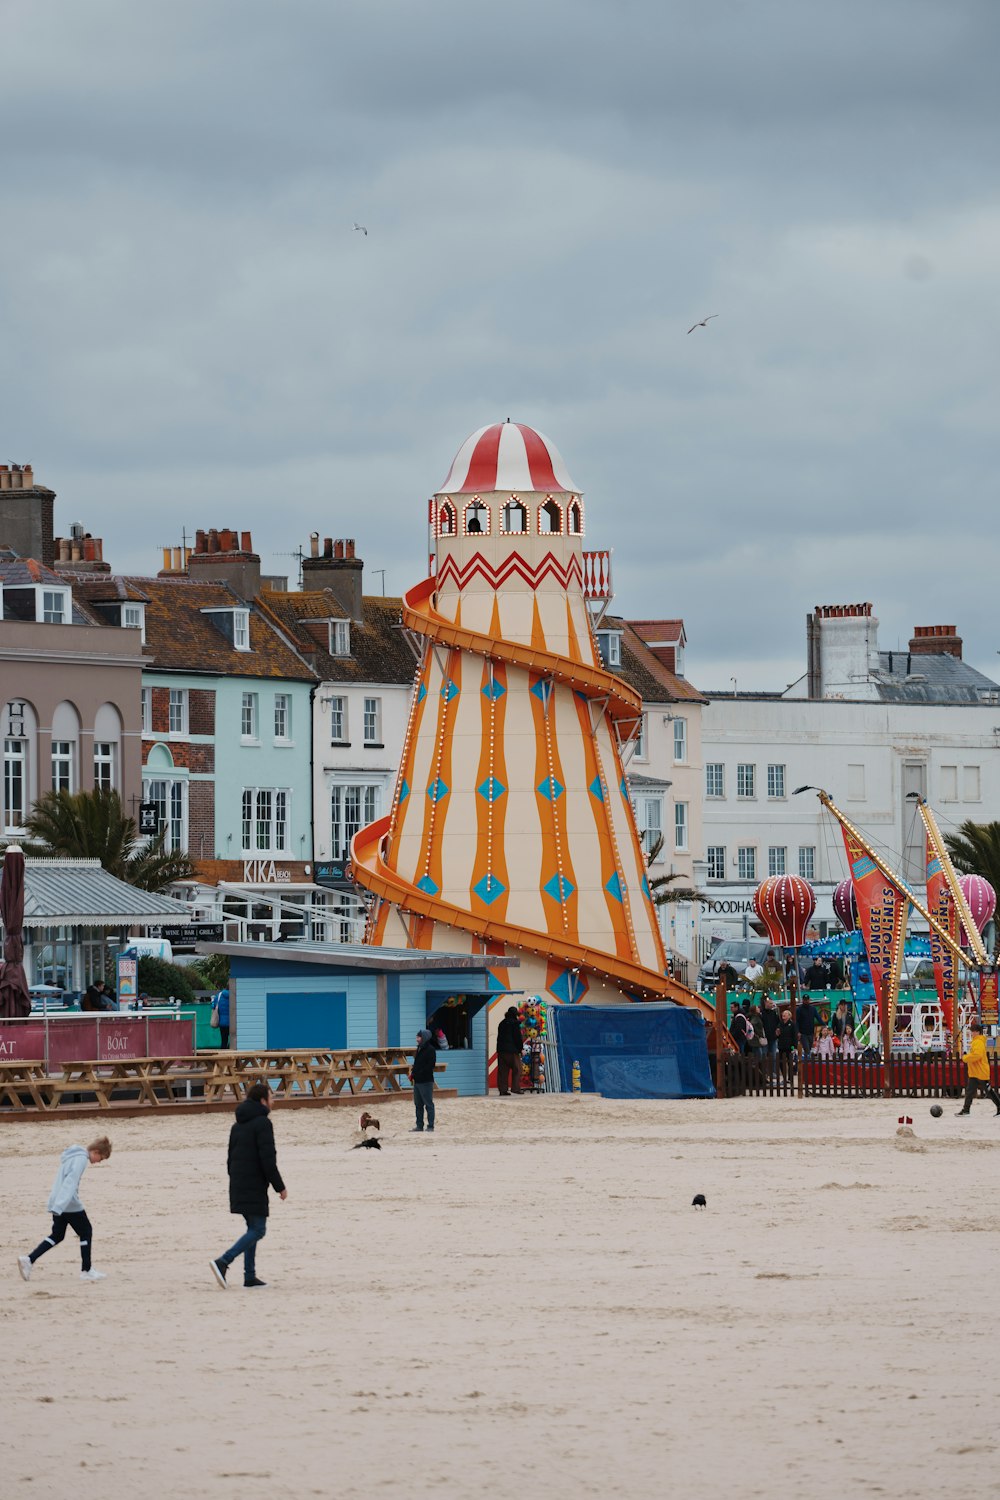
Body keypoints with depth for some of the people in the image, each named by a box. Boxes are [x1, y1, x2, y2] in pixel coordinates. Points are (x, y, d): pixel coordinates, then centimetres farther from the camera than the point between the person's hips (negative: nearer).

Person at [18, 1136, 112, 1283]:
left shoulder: (73, 1155, 15)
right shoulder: (81, 1159, -16)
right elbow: (70, 1182, -25)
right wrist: (60, 1205, -32)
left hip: (58, 1203, 9)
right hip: (70, 1205, -9)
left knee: (57, 1236, 14)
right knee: (86, 1232, 4)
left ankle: (28, 1260, 4)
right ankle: (86, 1270, 9)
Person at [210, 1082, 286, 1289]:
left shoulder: (238, 1125, 15)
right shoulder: (262, 1123, -12)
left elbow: (230, 1158, 18)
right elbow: (268, 1158, -18)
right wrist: (280, 1187, -12)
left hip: (238, 1186, 9)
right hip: (255, 1187, -9)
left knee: (253, 1228, 15)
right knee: (257, 1230, -6)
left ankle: (250, 1276, 10)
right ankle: (222, 1262, -21)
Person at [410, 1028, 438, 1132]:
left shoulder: (430, 1049, -11)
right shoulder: (419, 1049, 16)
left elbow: (430, 1065, -18)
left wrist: (417, 1074, -20)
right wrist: (413, 1072, 4)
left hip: (426, 1082, -9)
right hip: (417, 1081, 9)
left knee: (428, 1104, -4)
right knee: (418, 1104, 12)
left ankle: (430, 1126, -1)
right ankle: (419, 1126, 19)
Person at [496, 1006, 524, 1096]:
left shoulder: (502, 1023, 13)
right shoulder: (515, 1023, -7)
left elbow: (499, 1037, 16)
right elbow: (518, 1037, -9)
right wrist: (521, 1048, -1)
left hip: (501, 1049, 6)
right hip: (512, 1050, -6)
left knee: (503, 1071, 5)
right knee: (516, 1069, 2)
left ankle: (503, 1089, 1)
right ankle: (515, 1088, -5)